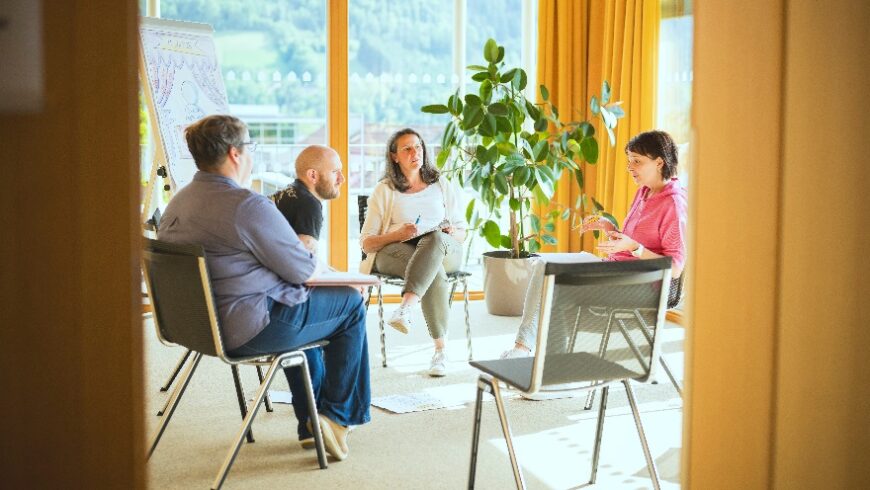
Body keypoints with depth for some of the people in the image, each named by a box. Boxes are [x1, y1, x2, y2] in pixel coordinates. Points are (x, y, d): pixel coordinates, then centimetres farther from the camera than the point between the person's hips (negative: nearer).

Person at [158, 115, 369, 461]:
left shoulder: (176, 204, 6)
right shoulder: (248, 205, -22)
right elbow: (304, 270, -16)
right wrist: (316, 265, 8)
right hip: (249, 330, -9)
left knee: (298, 304, 34)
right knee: (351, 305, 11)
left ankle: (311, 421, 37)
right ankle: (339, 415, 18)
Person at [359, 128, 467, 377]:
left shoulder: (442, 185, 20)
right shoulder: (384, 191, 12)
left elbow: (462, 233, 21)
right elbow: (366, 243, 6)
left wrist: (452, 232, -5)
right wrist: (397, 234, -14)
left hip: (444, 250, 2)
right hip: (395, 252, -1)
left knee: (434, 237, -40)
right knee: (436, 276, -39)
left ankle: (405, 308, -54)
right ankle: (440, 349, -39)